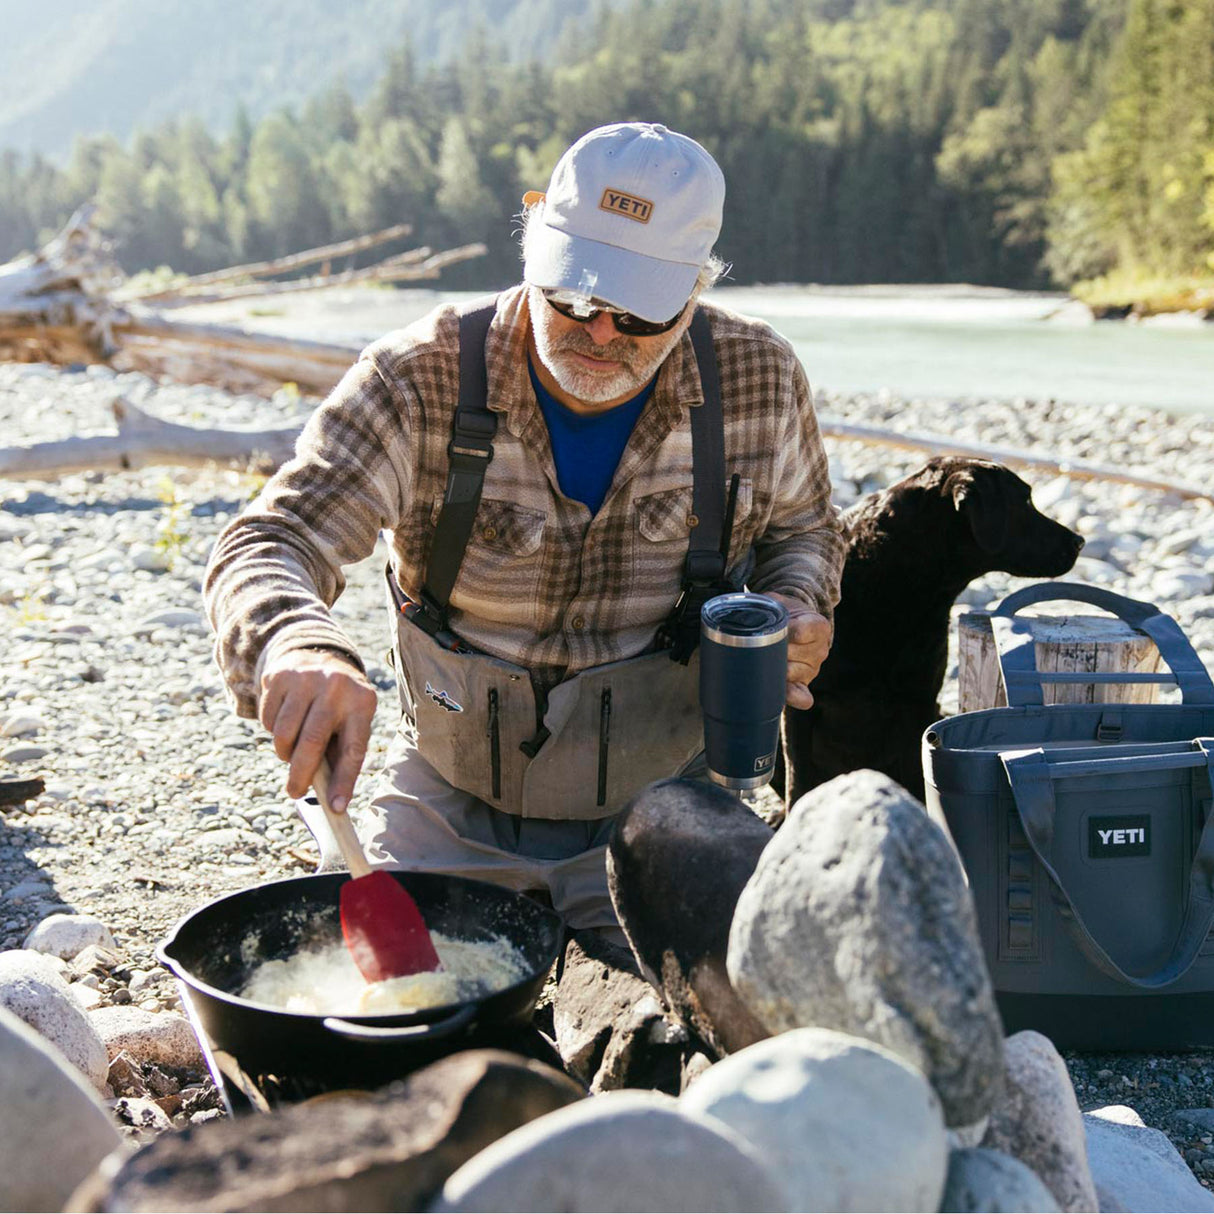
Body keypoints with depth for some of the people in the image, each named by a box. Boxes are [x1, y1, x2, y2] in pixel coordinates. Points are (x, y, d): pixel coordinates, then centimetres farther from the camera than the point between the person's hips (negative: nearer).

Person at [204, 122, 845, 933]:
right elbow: (268, 546, -21)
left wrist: (795, 608, -13)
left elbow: (801, 525, 11)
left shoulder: (759, 379, -9)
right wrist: (298, 649, -45)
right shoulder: (420, 380, -16)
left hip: (659, 812, 0)